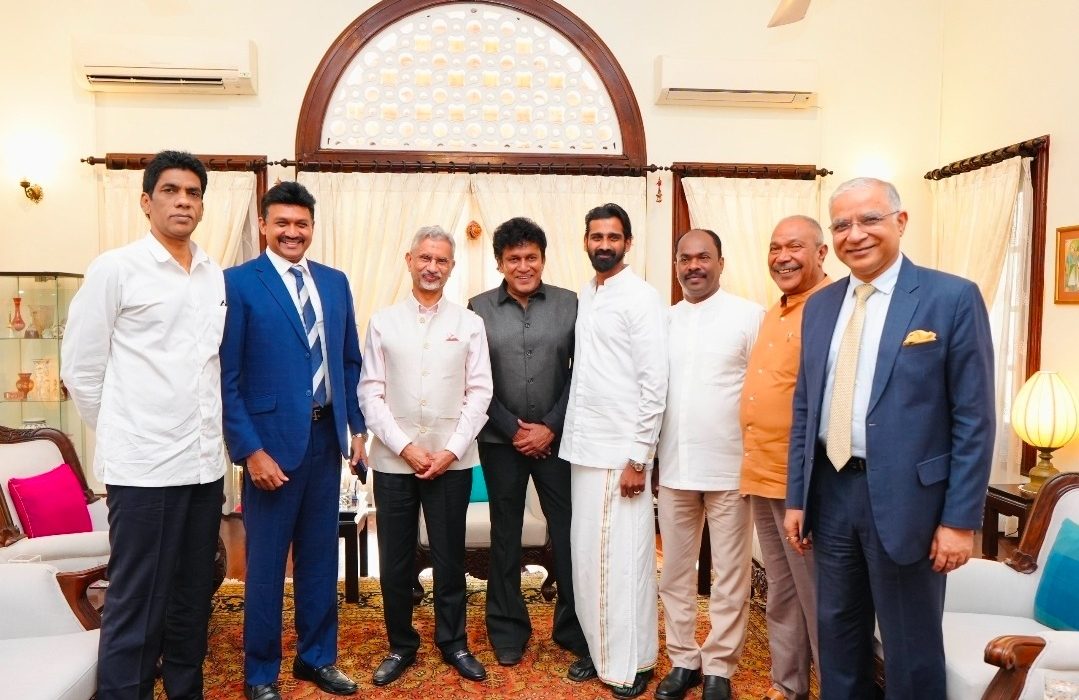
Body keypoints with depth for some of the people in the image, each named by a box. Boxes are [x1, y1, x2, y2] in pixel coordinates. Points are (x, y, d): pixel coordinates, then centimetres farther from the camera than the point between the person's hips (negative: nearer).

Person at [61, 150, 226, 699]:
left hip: (205, 464, 5)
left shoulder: (217, 277, 9)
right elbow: (79, 367, -1)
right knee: (136, 607, 2)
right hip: (143, 467, -5)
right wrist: (122, 435, 3)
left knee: (193, 600, 16)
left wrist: (210, 436, 11)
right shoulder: (115, 268, -5)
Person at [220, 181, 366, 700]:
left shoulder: (335, 282, 9)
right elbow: (227, 376, -9)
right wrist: (250, 449, -14)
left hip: (327, 436, 5)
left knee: (320, 556, 15)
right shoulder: (238, 282, -6)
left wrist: (356, 428, 7)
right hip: (271, 440, -5)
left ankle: (317, 657, 32)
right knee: (266, 564, 9)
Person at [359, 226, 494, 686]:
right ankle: (401, 645, 28)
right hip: (393, 459, 1)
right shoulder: (383, 322, 3)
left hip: (452, 461, 0)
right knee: (395, 559, 10)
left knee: (450, 556, 10)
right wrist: (404, 446, -9)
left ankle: (453, 642, 29)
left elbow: (479, 393, -1)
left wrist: (450, 450, -9)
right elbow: (370, 392, 0)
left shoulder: (469, 324, 2)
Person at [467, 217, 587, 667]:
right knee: (505, 535, 11)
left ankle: (574, 627, 22)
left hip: (557, 438, 0)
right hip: (501, 440, 1)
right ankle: (508, 630, 26)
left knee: (568, 533, 5)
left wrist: (550, 427, -8)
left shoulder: (569, 304, -1)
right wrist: (513, 429, -6)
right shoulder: (478, 309, 0)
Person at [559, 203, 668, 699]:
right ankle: (598, 648, 27)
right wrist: (568, 431, 8)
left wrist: (639, 458, -14)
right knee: (586, 556, 12)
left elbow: (654, 383, -12)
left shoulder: (642, 297, -8)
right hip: (582, 448, 6)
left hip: (621, 451, -6)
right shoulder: (584, 297, 12)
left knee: (622, 559, 2)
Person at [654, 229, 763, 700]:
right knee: (675, 571, 13)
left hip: (730, 466, -4)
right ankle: (683, 659, 29)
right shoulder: (664, 320, 9)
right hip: (674, 466, 4)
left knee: (730, 574, 7)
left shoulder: (749, 315, -3)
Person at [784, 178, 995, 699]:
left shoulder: (953, 298, -7)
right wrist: (796, 498, 8)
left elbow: (974, 418, -9)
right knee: (837, 631, 18)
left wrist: (960, 519, -11)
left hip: (906, 497, -4)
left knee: (911, 647, 11)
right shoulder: (819, 305, 8)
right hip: (831, 492, 5)